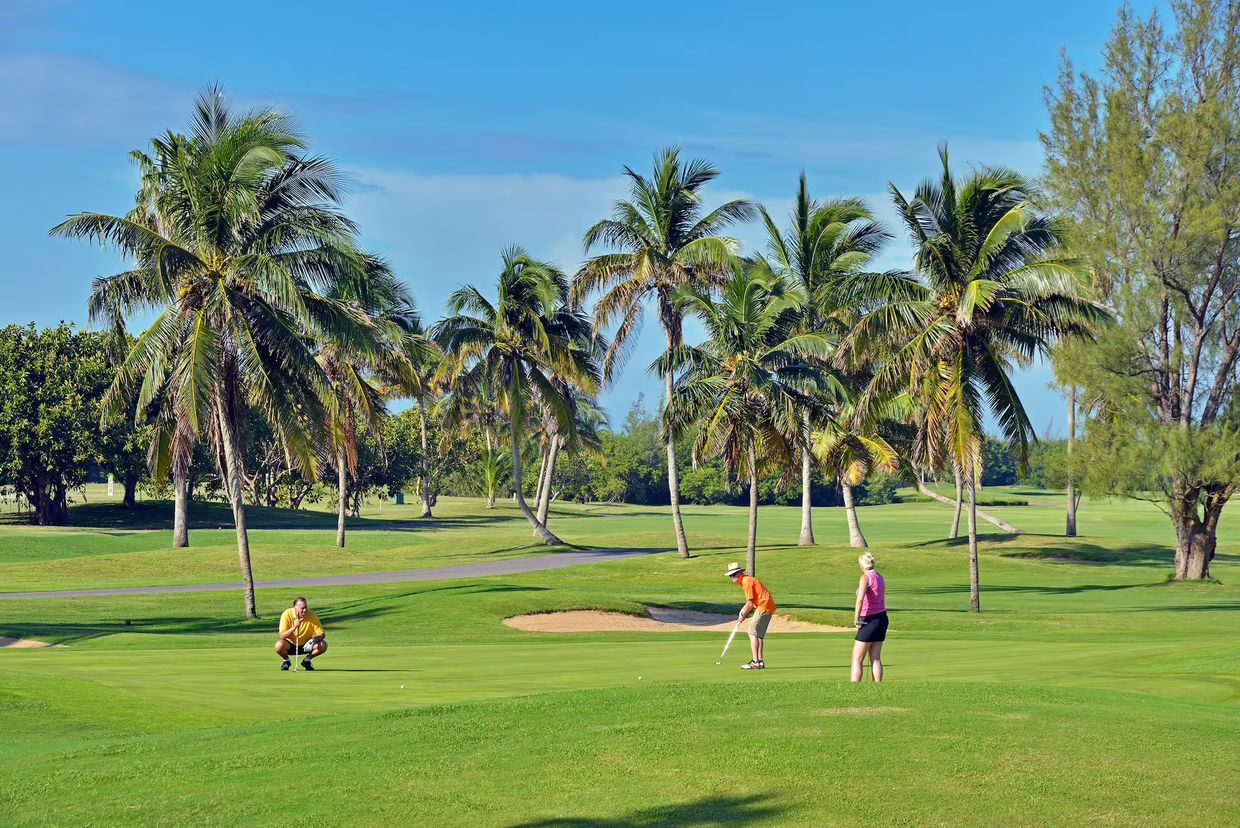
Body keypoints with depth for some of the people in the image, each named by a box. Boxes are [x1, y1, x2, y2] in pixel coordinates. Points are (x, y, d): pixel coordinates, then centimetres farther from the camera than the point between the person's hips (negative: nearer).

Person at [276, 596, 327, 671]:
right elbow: (282, 636, -23)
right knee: (279, 645, -35)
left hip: (305, 645, 2)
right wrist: (294, 627, -39)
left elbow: (322, 634, -13)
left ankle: (306, 660, 4)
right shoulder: (287, 614, -20)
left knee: (323, 645, -23)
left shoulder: (312, 616, -16)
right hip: (290, 646, -2)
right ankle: (286, 661, -1)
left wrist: (314, 639, -34)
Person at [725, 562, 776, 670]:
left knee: (753, 633, -8)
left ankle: (755, 662, -12)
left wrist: (743, 615, -2)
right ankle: (760, 661, 14)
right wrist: (743, 612, 6)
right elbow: (752, 601, 18)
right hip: (768, 607, 10)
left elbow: (750, 603, -14)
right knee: (758, 635, 13)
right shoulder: (747, 580, 17)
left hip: (763, 607, -10)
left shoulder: (747, 581, -14)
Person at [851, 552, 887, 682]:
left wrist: (856, 619, -20)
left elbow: (860, 599, -29)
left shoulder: (865, 577, -14)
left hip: (869, 621, -8)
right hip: (882, 618, 8)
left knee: (857, 659, -3)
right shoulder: (880, 577, 11)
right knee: (876, 658, 10)